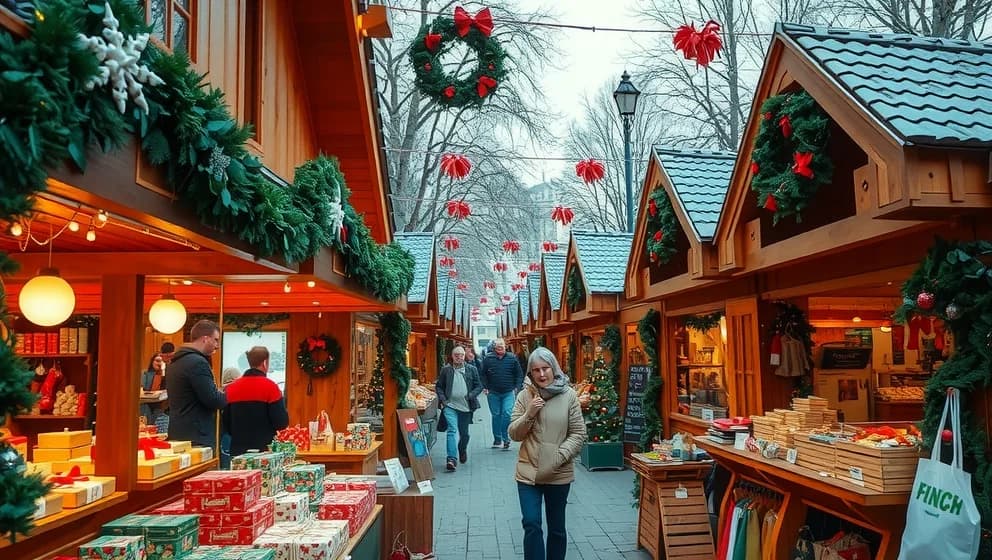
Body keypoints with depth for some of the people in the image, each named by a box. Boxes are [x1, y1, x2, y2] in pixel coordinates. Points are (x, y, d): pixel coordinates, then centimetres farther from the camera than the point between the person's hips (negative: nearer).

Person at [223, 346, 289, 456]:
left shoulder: (231, 387, 3)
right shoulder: (269, 386, -11)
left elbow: (226, 423, 9)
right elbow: (282, 423, -13)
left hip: (238, 451, 5)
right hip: (264, 450, -5)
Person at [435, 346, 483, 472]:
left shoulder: (472, 369, 4)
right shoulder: (446, 370, 3)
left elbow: (479, 386, 6)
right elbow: (438, 386, 9)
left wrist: (471, 396, -9)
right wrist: (442, 399, -5)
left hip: (465, 406, 2)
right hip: (450, 406, -2)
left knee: (464, 433, 14)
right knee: (452, 430, -16)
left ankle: (462, 450, 44)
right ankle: (451, 459, -17)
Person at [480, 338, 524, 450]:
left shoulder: (512, 358, 0)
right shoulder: (488, 358, 0)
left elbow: (519, 373, 5)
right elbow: (482, 374, 7)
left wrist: (517, 387, -3)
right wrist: (485, 387, 0)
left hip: (508, 393, -1)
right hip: (493, 393, 1)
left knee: (507, 413, -11)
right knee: (496, 415, 9)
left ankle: (505, 439, 0)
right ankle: (497, 440, 21)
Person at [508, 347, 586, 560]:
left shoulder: (568, 395, -6)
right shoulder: (524, 396, -2)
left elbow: (579, 434, -4)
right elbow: (514, 434, 0)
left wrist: (558, 457, -16)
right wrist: (529, 414, -17)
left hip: (559, 474, 0)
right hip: (528, 472, 0)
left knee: (556, 528, 13)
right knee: (531, 525, -5)